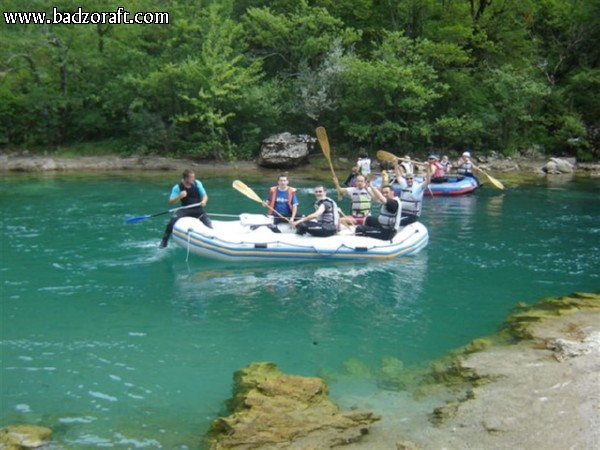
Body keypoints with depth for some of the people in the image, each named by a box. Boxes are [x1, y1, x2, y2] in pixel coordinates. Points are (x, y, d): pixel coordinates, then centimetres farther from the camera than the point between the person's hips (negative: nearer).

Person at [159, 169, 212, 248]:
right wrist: (179, 197, -28)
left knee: (208, 224, -20)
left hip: (198, 209, 1)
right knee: (172, 220, -24)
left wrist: (204, 201, -22)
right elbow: (170, 202, -9)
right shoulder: (177, 187, -8)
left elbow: (205, 195, 2)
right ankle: (164, 242, -9)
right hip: (185, 209, -1)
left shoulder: (197, 183, -3)